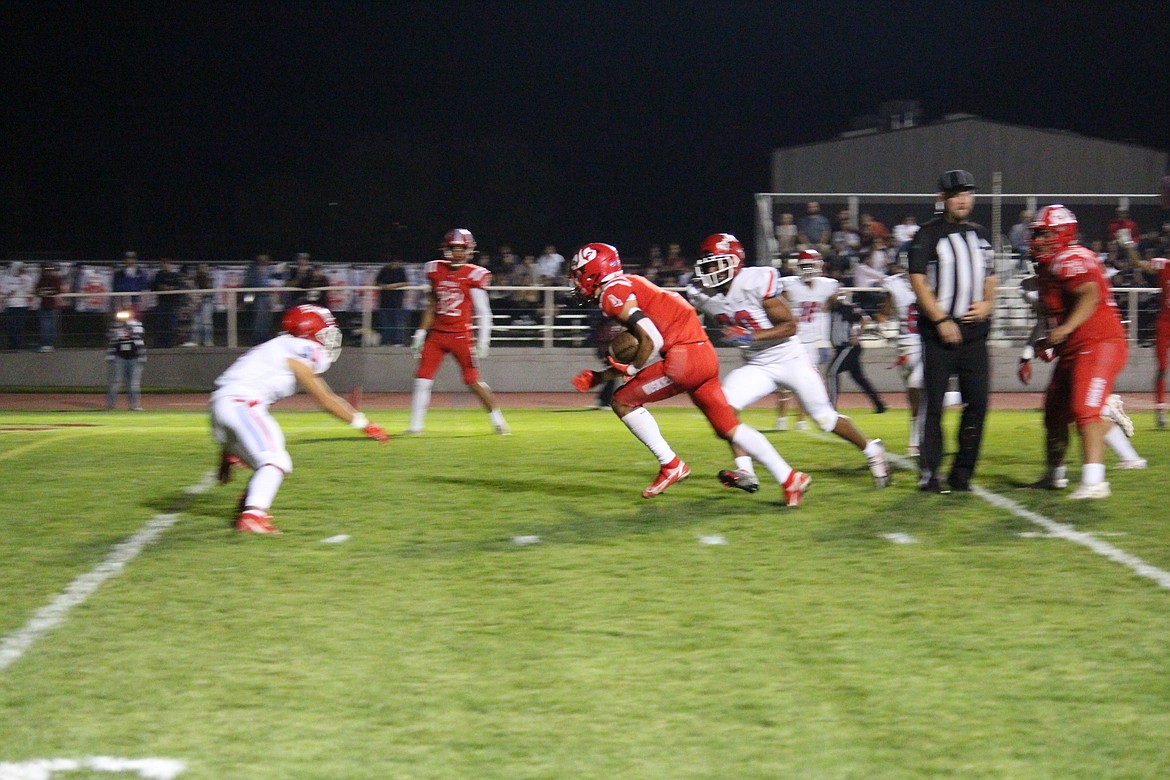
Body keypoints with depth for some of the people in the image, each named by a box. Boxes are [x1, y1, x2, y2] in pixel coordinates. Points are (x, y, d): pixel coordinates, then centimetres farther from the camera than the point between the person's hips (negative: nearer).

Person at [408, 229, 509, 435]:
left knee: (473, 381, -3)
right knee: (423, 379, -3)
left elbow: (483, 313, -5)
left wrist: (483, 342, -11)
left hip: (461, 335, -4)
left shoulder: (474, 275, -6)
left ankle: (498, 420, 12)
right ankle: (415, 425, 5)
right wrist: (421, 333, 13)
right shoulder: (435, 270, 7)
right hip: (436, 334, 4)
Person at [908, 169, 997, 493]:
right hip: (939, 333, -5)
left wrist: (986, 303, 0)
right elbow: (918, 282, -9)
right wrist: (942, 321, -16)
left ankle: (962, 473, 12)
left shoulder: (979, 234, 15)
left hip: (974, 331, 6)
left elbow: (989, 277, 22)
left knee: (977, 403, 3)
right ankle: (928, 475, 3)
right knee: (933, 405, -3)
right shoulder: (928, 234, -3)